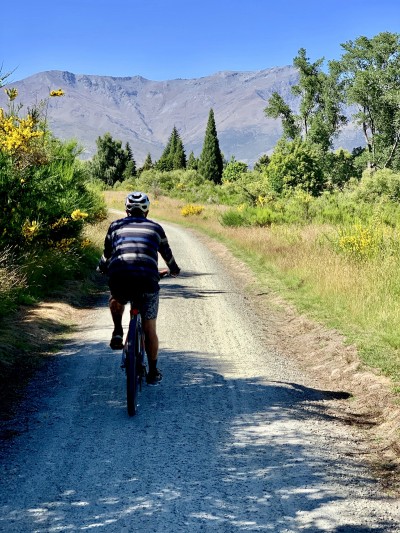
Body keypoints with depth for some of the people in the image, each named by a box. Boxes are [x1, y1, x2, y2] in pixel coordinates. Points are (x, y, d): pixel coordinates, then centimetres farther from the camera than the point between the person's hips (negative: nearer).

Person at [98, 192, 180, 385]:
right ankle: (153, 372, 24)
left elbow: (106, 254, 32)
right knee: (149, 329, 16)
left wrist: (102, 268, 54)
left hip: (119, 277, 0)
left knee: (116, 300, 37)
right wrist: (174, 270, 55)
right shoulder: (155, 228, 22)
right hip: (148, 279, 0)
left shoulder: (116, 226, 21)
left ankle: (117, 333, 18)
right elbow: (167, 253, 35)